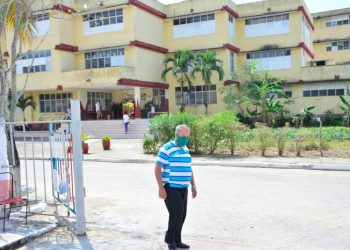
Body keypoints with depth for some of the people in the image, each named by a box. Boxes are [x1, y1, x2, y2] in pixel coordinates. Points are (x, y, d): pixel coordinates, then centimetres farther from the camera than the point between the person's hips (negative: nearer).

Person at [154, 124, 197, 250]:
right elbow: (157, 168, -12)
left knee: (182, 215, 10)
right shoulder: (167, 148, -11)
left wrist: (193, 185, 20)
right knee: (176, 214, -9)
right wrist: (161, 188, -17)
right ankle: (169, 239, 12)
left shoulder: (186, 149, 14)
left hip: (183, 188, 7)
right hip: (171, 188, -7)